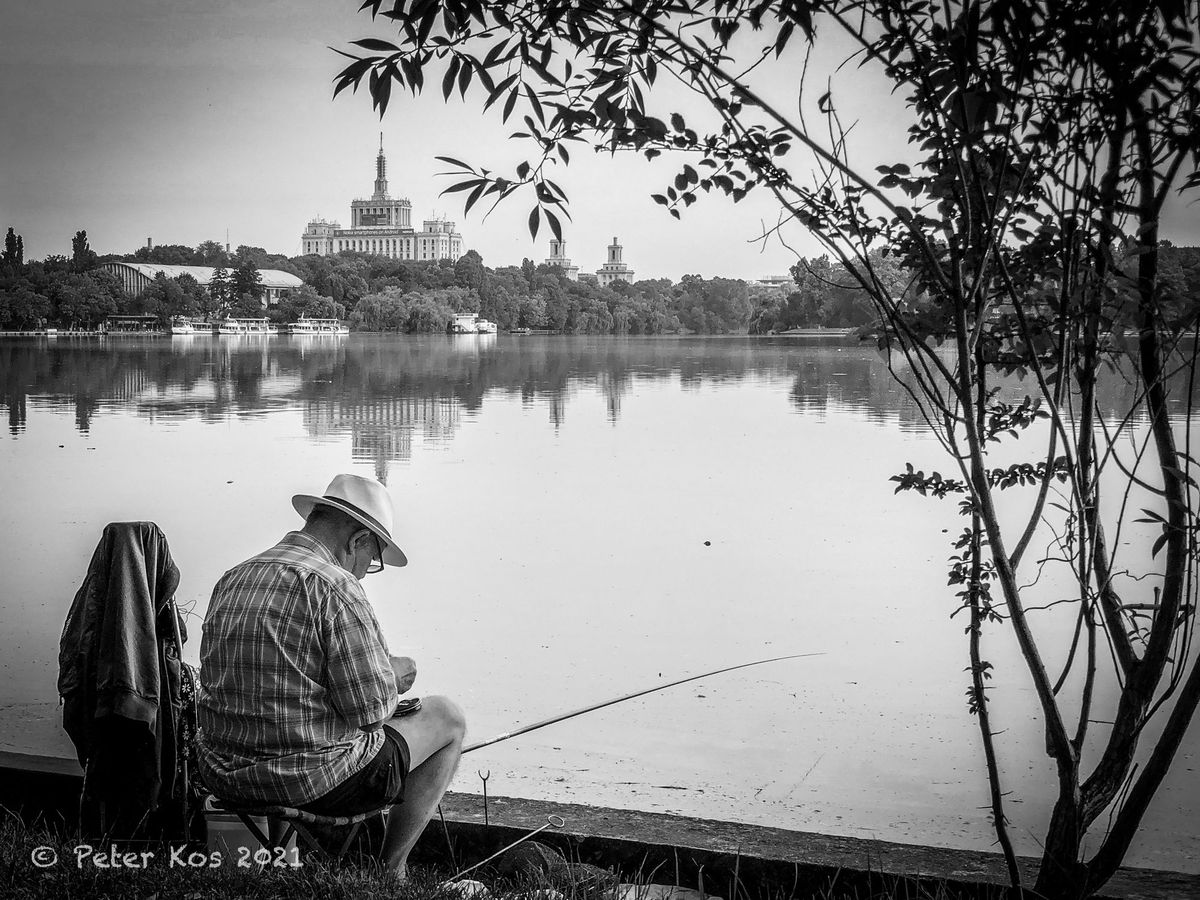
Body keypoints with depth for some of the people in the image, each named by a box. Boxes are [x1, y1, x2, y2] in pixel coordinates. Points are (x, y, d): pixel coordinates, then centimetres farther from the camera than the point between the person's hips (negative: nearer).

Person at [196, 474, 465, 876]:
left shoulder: (231, 579, 8)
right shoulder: (335, 587, -17)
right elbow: (371, 708, -18)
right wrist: (392, 675, 5)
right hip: (314, 782, -8)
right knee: (447, 718, 14)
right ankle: (390, 870, 19)